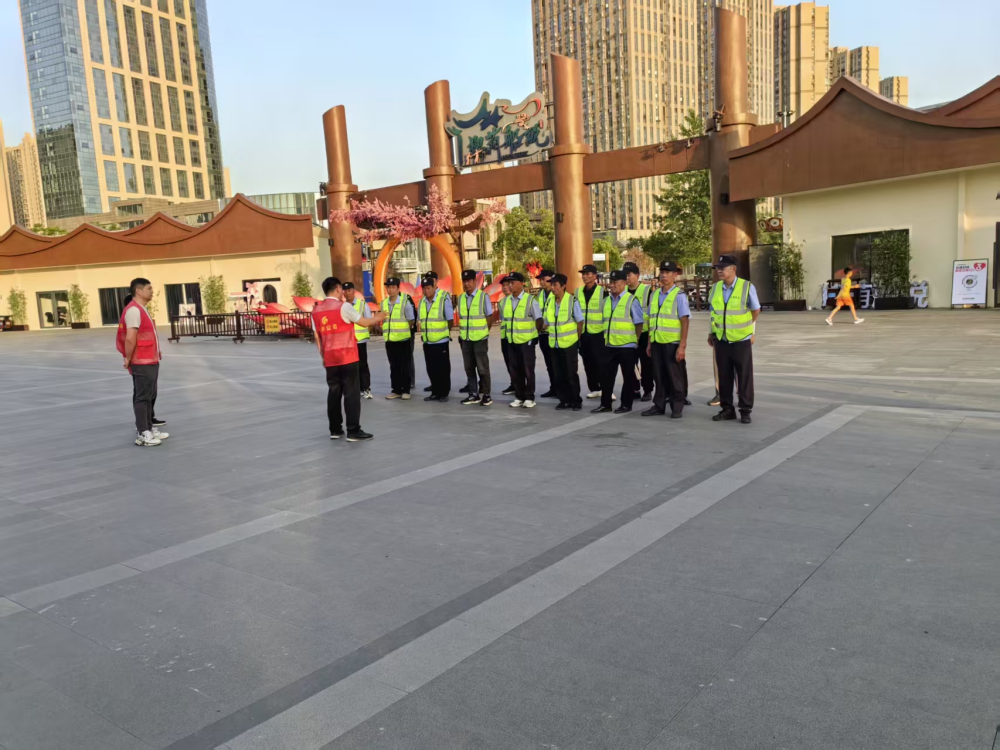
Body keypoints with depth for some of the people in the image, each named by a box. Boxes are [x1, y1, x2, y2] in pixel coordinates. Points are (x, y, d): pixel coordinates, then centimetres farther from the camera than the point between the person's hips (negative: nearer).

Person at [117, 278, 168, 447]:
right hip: (142, 363, -10)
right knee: (142, 398, -6)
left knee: (149, 397, 16)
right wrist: (128, 359, -14)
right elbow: (130, 338, -24)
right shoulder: (134, 310, -17)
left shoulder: (142, 310, 16)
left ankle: (149, 429, 24)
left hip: (150, 361, 10)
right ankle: (142, 434, -2)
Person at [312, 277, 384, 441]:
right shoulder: (344, 306, -9)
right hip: (348, 358, -6)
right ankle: (353, 431, -2)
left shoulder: (316, 311, 8)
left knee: (333, 393, 12)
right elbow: (364, 323, -1)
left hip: (330, 360, 6)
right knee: (351, 393, -2)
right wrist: (378, 318, 17)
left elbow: (317, 338, 12)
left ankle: (335, 430, 16)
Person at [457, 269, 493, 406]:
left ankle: (486, 394, 9)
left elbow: (489, 317, -2)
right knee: (469, 368, 8)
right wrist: (461, 333, 8)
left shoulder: (484, 296, -6)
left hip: (480, 339, -5)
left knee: (482, 368, 0)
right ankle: (473, 394, 16)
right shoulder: (461, 298, 8)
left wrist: (484, 332, -2)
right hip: (465, 339, 5)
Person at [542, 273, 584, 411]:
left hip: (569, 344, -5)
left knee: (571, 374, 2)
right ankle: (565, 400, 19)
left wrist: (576, 338, 0)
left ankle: (576, 401, 14)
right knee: (557, 375, 8)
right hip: (555, 344, 5)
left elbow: (580, 322, -5)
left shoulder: (572, 301, -11)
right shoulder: (549, 301, 2)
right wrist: (550, 333, 7)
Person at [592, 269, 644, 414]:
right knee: (606, 374, 6)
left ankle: (626, 405, 13)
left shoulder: (631, 300, -6)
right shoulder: (606, 300, 11)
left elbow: (639, 324, -5)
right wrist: (606, 337, 13)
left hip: (627, 346, -6)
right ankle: (605, 404, 15)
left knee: (628, 376, 4)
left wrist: (635, 341, -6)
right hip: (609, 345, 6)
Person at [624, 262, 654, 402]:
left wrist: (651, 335, -10)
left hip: (644, 333, -4)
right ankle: (634, 390, 20)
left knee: (646, 363, 4)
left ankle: (647, 391, 13)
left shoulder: (647, 290, -7)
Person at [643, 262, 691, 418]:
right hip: (657, 343, 5)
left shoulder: (679, 295, -6)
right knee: (659, 376, 8)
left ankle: (677, 408, 14)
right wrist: (649, 343, 12)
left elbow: (685, 322, -9)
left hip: (673, 343, -5)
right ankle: (659, 406, 18)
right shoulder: (654, 295, 11)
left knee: (675, 377, 2)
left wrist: (682, 346, -14)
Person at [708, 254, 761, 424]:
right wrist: (712, 333, 15)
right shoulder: (715, 288, 3)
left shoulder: (747, 287, -8)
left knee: (745, 377, 3)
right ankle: (727, 409, 18)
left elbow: (756, 310, 5)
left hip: (742, 340, -3)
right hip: (721, 340, 3)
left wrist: (749, 330, 11)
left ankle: (745, 410, 12)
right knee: (724, 376, 8)